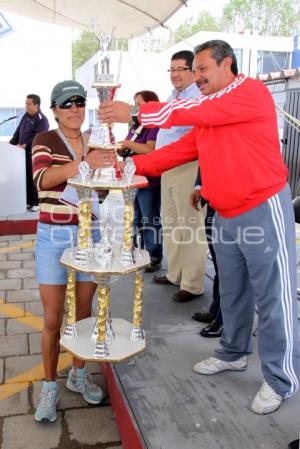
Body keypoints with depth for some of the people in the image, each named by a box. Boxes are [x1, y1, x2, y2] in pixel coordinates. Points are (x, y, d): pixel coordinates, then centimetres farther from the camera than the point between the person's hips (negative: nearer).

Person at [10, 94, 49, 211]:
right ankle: (28, 201, 17)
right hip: (23, 152, 8)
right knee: (25, 177, 10)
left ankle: (37, 203, 1)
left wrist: (25, 145, -26)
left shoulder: (42, 119, -10)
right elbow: (18, 132, 17)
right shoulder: (25, 116, 15)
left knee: (34, 178, -5)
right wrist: (11, 144, 6)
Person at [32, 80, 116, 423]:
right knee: (53, 319, 3)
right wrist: (83, 163, -41)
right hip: (53, 237, -3)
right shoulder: (44, 141, -5)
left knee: (84, 311, 13)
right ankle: (49, 387, 20)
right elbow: (42, 179, -26)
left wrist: (107, 169, -12)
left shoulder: (95, 143, 7)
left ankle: (78, 375, 32)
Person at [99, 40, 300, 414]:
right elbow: (180, 150, 8)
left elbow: (197, 111, -22)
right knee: (232, 292, 19)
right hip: (225, 216, 8)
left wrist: (137, 113, -22)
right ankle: (233, 354, 37)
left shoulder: (252, 92, -10)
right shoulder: (205, 118, 15)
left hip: (263, 210, -8)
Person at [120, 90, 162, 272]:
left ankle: (155, 258, 9)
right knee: (135, 220, 16)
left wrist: (127, 143, -16)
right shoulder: (135, 126, 15)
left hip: (149, 181, -9)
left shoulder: (155, 126, -11)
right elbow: (128, 150, 18)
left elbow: (150, 149, -25)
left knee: (150, 220, -1)